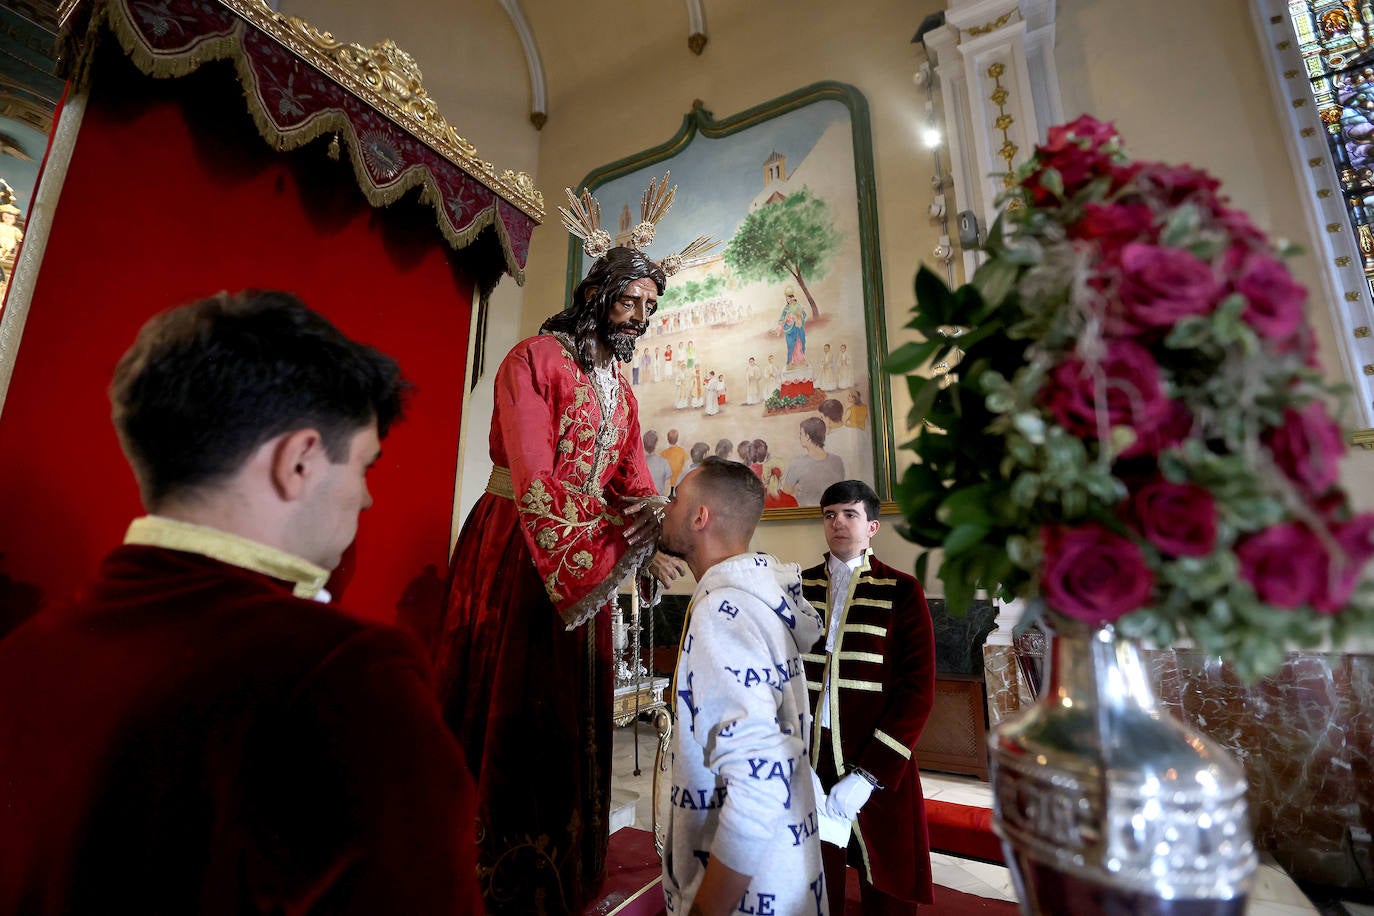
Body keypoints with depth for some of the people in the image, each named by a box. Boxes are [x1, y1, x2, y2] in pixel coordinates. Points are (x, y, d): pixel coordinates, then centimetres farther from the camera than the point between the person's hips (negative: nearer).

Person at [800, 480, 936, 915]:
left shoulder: (901, 591, -5)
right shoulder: (801, 587, 4)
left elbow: (917, 690, -8)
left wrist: (868, 775, -14)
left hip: (880, 770, -2)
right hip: (809, 763, 2)